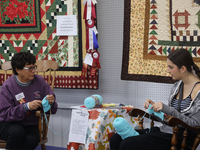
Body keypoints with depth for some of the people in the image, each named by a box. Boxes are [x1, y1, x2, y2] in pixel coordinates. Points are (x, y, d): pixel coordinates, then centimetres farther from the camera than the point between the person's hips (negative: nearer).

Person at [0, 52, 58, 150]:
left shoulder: (39, 81, 0)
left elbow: (51, 110, 3)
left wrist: (51, 103, -22)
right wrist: (26, 106, -28)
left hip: (29, 125, 2)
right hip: (8, 124, -2)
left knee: (33, 139, -30)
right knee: (17, 131, -35)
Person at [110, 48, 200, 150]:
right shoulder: (177, 85, 14)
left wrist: (167, 109, -21)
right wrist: (154, 106, 3)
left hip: (180, 138, -8)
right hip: (164, 130, 8)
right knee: (115, 140, -7)